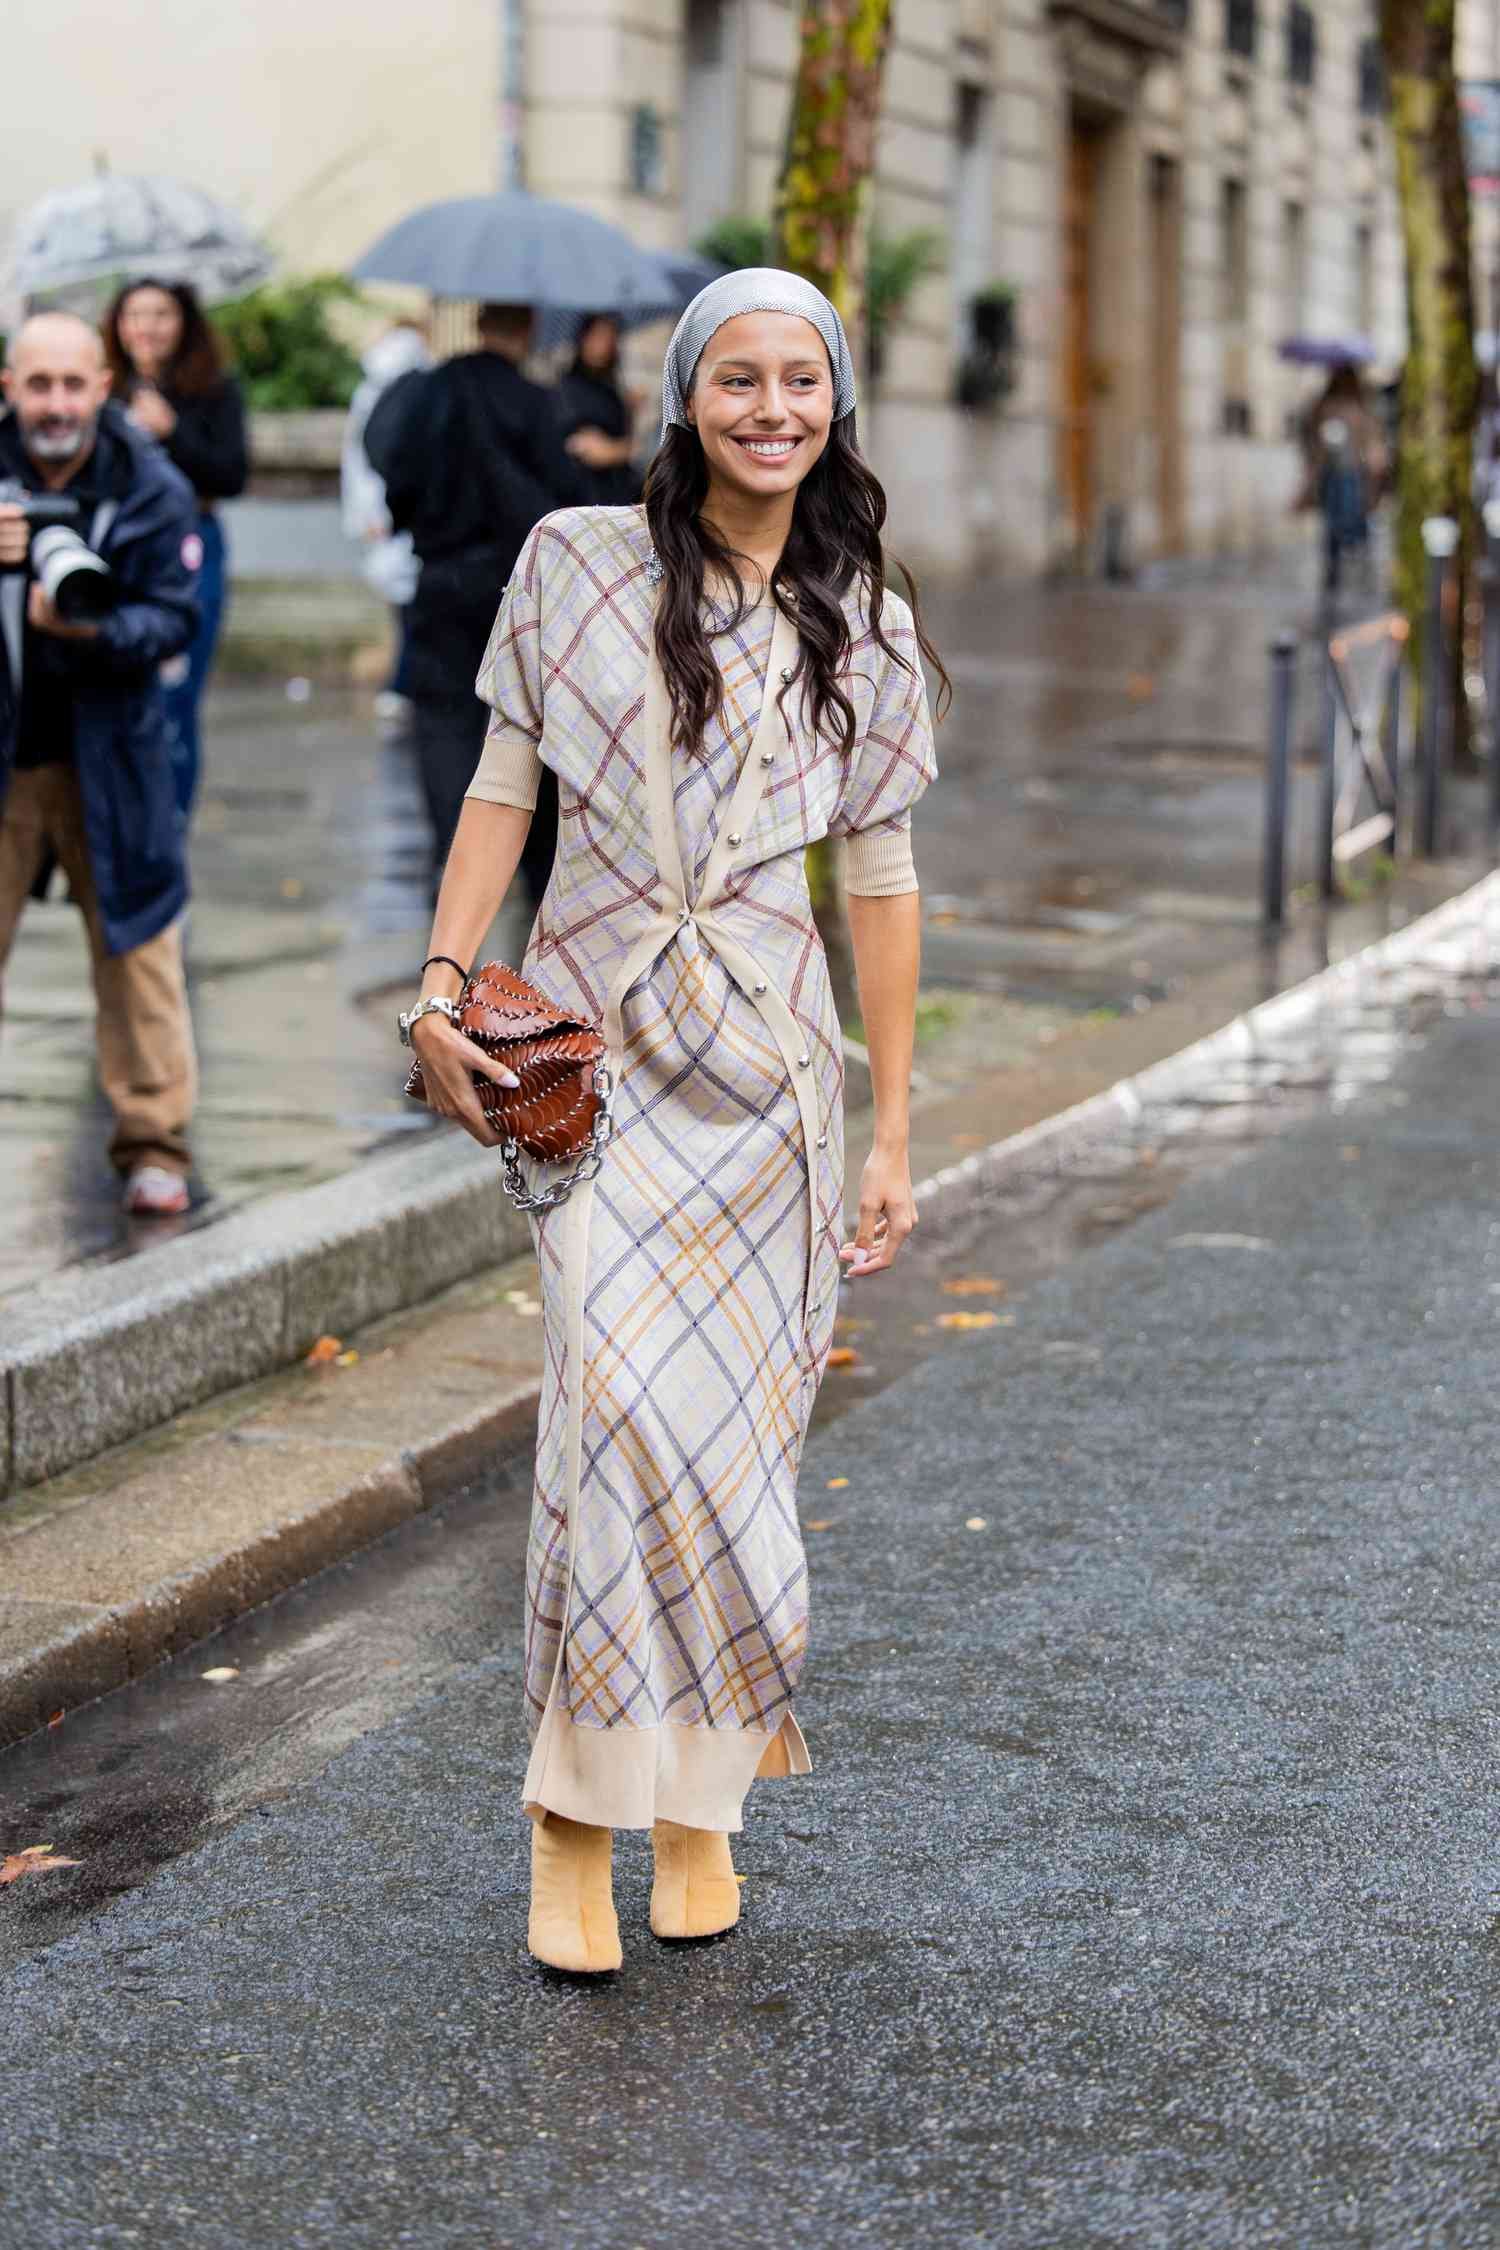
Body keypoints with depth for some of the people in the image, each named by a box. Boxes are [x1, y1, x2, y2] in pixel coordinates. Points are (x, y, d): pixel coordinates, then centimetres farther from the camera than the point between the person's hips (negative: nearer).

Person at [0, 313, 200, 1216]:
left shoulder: (154, 491, -5)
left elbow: (175, 618, -9)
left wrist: (92, 630, -29)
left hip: (108, 757, 0)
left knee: (139, 944, 3)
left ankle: (156, 1141, 14)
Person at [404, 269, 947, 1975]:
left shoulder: (866, 633, 7)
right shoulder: (579, 564, 2)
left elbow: (883, 884, 9)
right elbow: (504, 787, 6)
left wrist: (894, 1133, 8)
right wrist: (442, 981, -6)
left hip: (766, 1061, 2)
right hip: (597, 1044, -2)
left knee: (736, 1421, 1)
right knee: (628, 1388, -17)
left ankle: (699, 1793, 16)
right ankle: (577, 1810, -7)